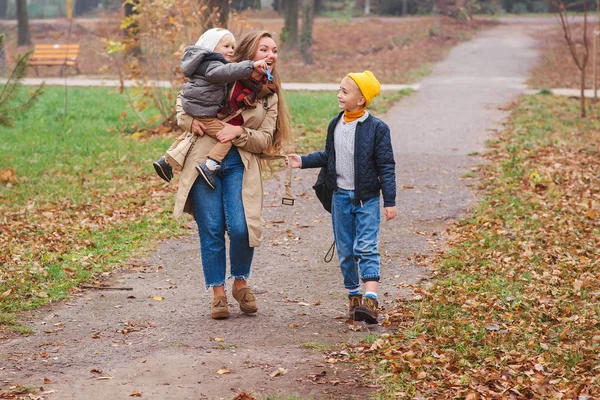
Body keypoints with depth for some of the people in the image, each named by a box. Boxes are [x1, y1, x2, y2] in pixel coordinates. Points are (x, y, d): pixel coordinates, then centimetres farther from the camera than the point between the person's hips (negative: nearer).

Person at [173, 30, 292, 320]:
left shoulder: (269, 96, 10)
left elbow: (265, 140, 6)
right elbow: (185, 98, 15)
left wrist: (239, 132, -12)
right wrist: (188, 120, -4)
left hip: (240, 165, 1)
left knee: (241, 228, -13)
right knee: (211, 230, -2)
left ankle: (240, 282, 14)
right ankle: (218, 293, 11)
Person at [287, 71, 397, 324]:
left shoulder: (376, 128, -11)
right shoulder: (335, 125, 5)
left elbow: (386, 167, -8)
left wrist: (390, 202, -10)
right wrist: (303, 161, 9)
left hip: (367, 198, -5)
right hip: (341, 196, 5)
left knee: (366, 248, -14)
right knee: (345, 251, 9)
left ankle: (370, 300, -21)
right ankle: (353, 296, 21)